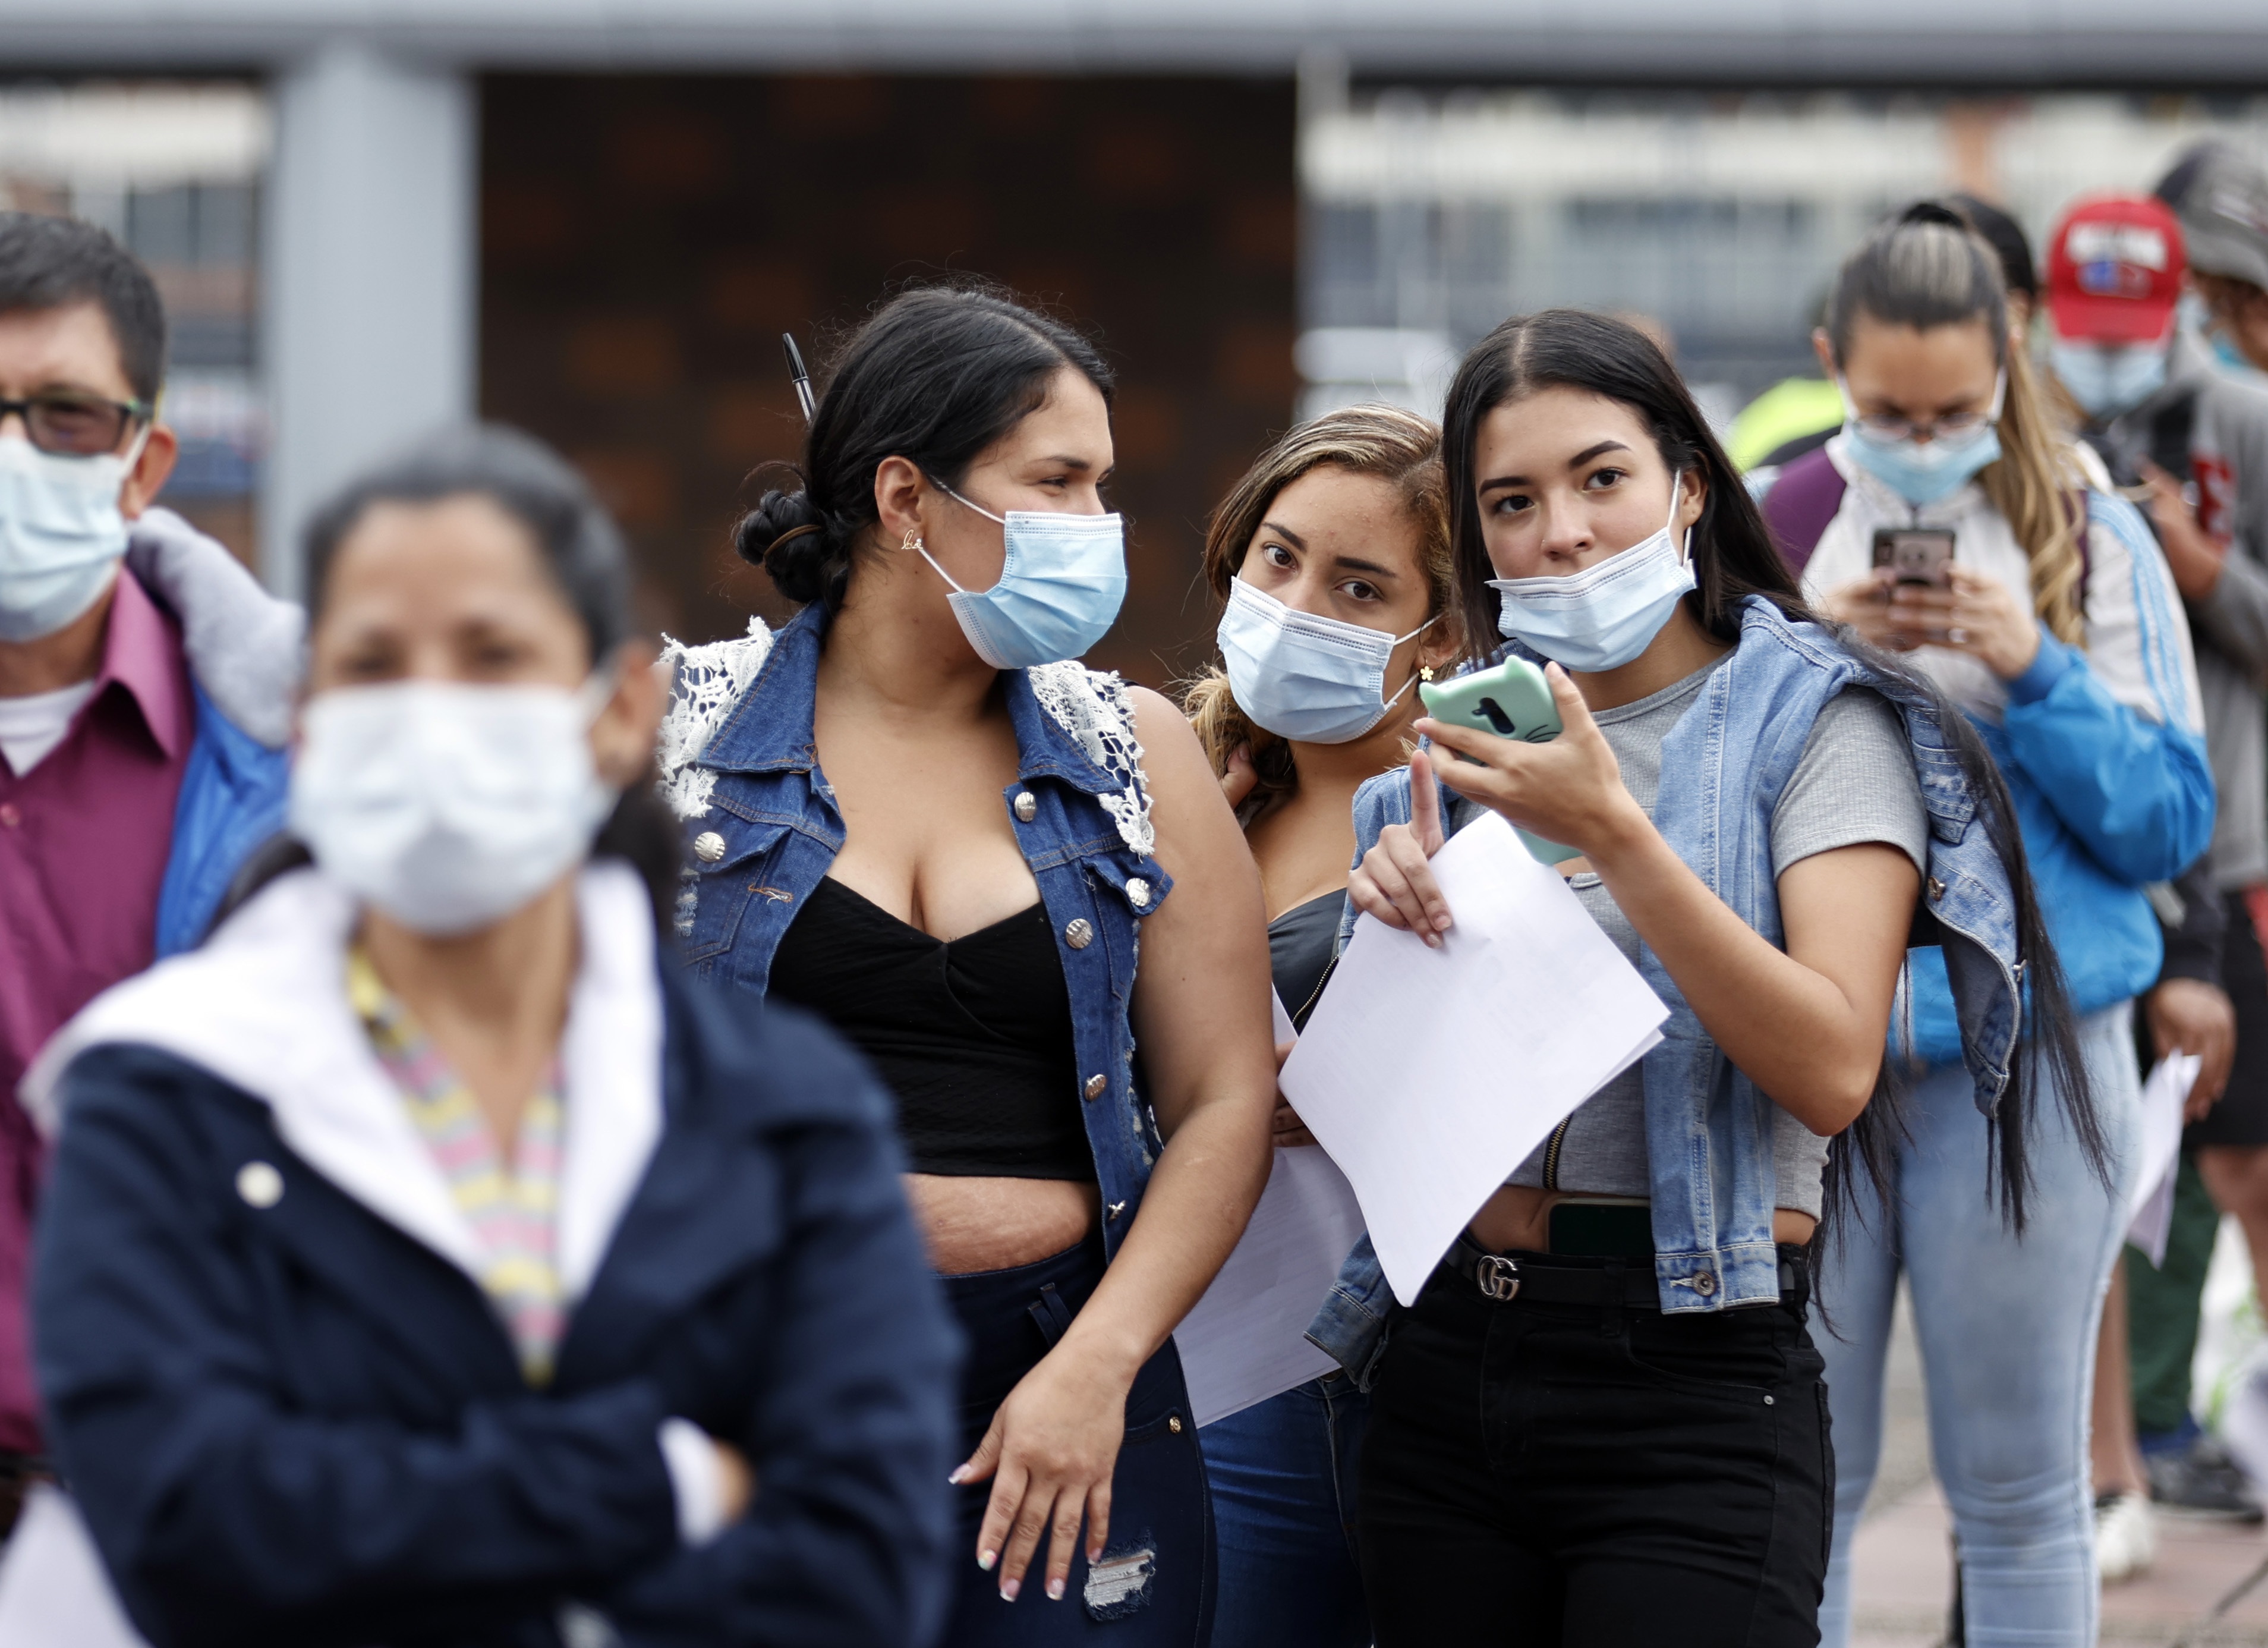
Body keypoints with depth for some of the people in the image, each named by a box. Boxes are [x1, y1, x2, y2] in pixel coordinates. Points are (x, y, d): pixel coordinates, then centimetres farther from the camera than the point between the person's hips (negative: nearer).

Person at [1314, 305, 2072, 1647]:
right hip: (1448, 1365, 5)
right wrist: (1395, 918, -4)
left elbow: (1833, 1071, -16)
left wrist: (1612, 832, -21)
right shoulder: (1465, 746, 14)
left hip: (1696, 1383, -5)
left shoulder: (1812, 723, -2)